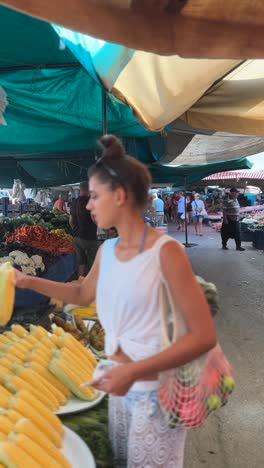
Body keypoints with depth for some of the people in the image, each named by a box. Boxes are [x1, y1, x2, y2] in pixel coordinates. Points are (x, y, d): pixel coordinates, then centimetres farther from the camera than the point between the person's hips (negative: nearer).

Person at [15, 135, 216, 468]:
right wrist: (29, 282, 13)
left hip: (156, 391, -6)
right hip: (120, 383, 7)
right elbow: (83, 294, 20)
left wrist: (135, 370, -27)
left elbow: (204, 336, -22)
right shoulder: (106, 251, -1)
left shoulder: (165, 250, -22)